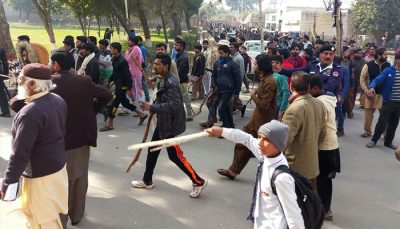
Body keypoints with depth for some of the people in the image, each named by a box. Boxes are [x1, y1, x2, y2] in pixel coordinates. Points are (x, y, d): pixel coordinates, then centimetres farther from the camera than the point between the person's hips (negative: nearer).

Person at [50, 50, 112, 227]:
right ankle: (76, 215, 32)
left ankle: (60, 221, 20)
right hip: (82, 138, 3)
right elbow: (107, 95, 4)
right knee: (79, 179, 17)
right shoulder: (84, 81, -3)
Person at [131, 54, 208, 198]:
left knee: (175, 155, -3)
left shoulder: (170, 83, -23)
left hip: (169, 125, -10)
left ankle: (198, 182, 9)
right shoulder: (164, 80, 8)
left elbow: (174, 105, -32)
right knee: (153, 150, 18)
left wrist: (151, 108, -32)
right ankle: (147, 181, 34)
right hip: (162, 122, 10)